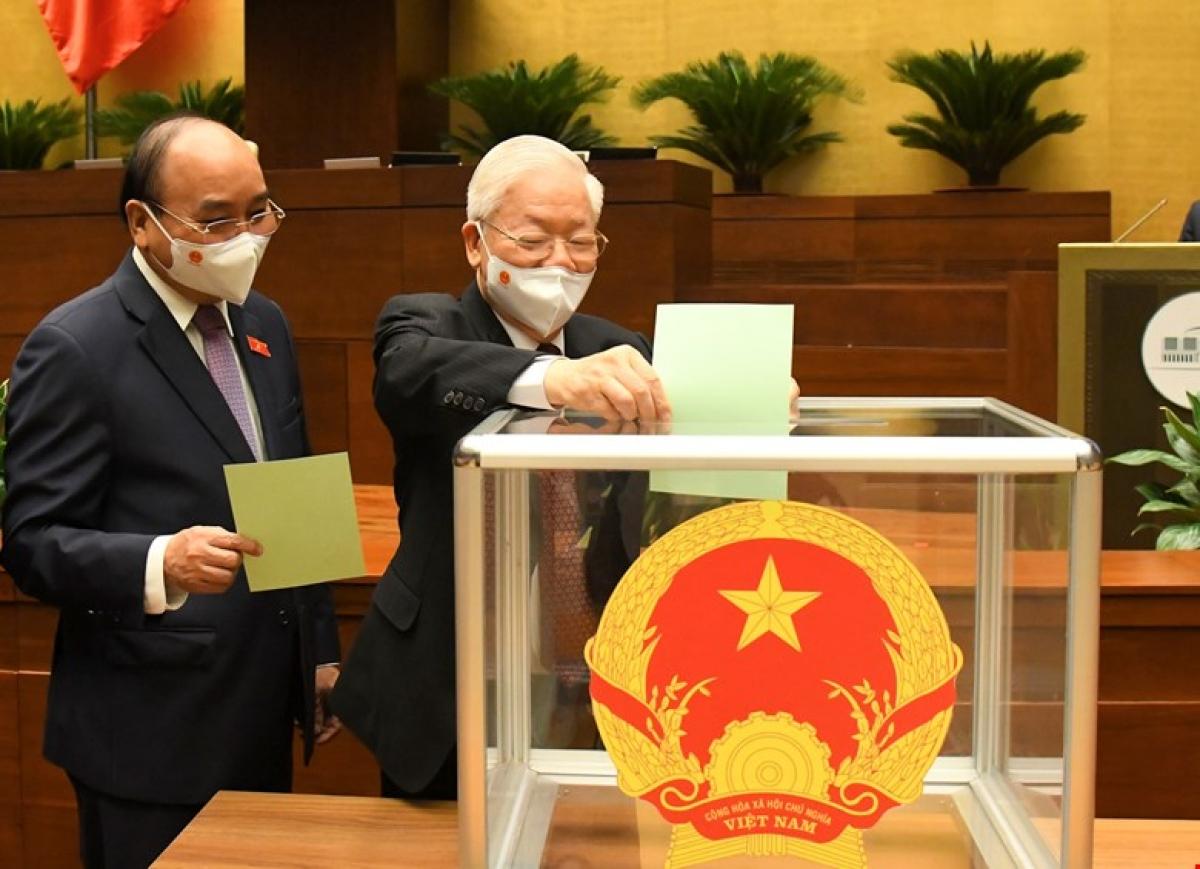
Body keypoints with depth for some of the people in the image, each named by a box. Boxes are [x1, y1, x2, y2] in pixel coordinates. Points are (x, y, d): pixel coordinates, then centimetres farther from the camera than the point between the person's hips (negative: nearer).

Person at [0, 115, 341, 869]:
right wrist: (159, 564, -33)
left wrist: (320, 649, 14)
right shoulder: (75, 348, -14)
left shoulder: (264, 325, 9)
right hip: (151, 730, -6)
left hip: (263, 710, 7)